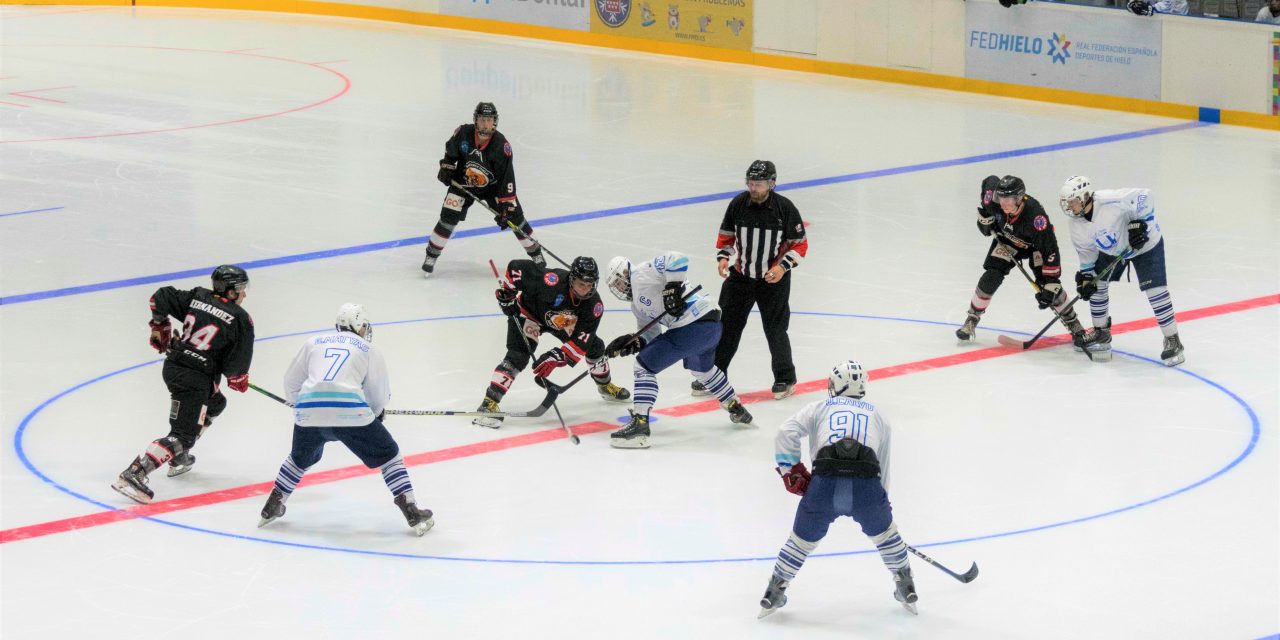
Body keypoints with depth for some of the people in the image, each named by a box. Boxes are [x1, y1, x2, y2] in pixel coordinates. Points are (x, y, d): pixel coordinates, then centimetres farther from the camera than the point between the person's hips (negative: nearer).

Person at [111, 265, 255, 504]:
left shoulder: (197, 297, 9)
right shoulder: (240, 319, -8)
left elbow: (161, 297, 10)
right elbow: (237, 363, -9)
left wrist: (160, 327, 24)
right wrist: (238, 379, 12)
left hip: (172, 366, 8)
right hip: (196, 379, -8)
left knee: (215, 403, 33)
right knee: (182, 436, -9)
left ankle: (179, 458, 37)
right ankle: (133, 475, -25)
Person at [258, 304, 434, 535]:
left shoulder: (314, 342, 25)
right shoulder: (369, 349, 19)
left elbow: (291, 382, 26)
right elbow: (380, 394, 19)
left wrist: (297, 404, 44)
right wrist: (375, 414, 39)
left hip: (308, 411, 3)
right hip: (350, 410, -3)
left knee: (301, 458, 32)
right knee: (388, 454, 13)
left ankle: (272, 507, 33)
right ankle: (412, 513, 6)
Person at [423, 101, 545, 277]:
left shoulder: (501, 144, -26)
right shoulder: (463, 133, -21)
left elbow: (507, 177, -24)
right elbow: (450, 150, 5)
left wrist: (506, 206, -26)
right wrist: (446, 167, -5)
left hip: (492, 185, 0)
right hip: (463, 182, 0)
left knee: (514, 216, -2)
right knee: (449, 216, -13)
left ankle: (535, 252, 16)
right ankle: (431, 255, 0)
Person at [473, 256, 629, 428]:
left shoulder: (594, 304, -26)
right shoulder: (552, 282, -40)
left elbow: (581, 340, -29)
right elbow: (517, 267, -31)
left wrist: (556, 358, -39)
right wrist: (507, 293, -27)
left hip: (561, 322, 5)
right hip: (529, 312, -5)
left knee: (594, 346, 9)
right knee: (518, 356, -25)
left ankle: (605, 386, 39)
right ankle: (489, 403, -28)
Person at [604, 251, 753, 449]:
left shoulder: (641, 273, -5)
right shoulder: (637, 305, 24)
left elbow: (676, 259, -18)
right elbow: (651, 334, 20)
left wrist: (673, 288, -22)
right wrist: (634, 342, 3)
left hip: (694, 327, -11)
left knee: (644, 366, -7)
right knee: (702, 369, 39)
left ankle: (640, 423, -12)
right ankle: (737, 410, 52)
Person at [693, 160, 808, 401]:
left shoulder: (785, 208, -14)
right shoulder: (738, 204, -6)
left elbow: (800, 244, -6)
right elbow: (726, 235, 8)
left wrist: (783, 266, -18)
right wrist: (723, 257, -7)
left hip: (773, 278, -3)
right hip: (740, 275, 3)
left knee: (775, 329, 2)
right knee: (727, 325, 3)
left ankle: (785, 379, 19)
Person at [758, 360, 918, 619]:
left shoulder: (819, 408, 22)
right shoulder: (878, 416, 29)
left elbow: (786, 432, 7)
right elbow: (883, 464, 32)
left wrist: (791, 470, 14)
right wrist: (881, 501, 43)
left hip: (824, 484, -1)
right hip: (867, 485, 1)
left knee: (802, 539, 20)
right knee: (884, 532, 28)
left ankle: (773, 593, 27)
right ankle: (906, 589, 35)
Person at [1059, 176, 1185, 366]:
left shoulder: (1111, 201, -37)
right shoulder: (1077, 226, -13)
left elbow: (1145, 197, -30)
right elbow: (1086, 251, 2)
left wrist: (1140, 224, -31)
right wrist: (1085, 275, -5)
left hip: (1145, 243, -7)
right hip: (1112, 251, 7)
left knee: (1155, 290, -14)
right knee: (1097, 284, 1)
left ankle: (1173, 341, -4)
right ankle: (1101, 332, 21)